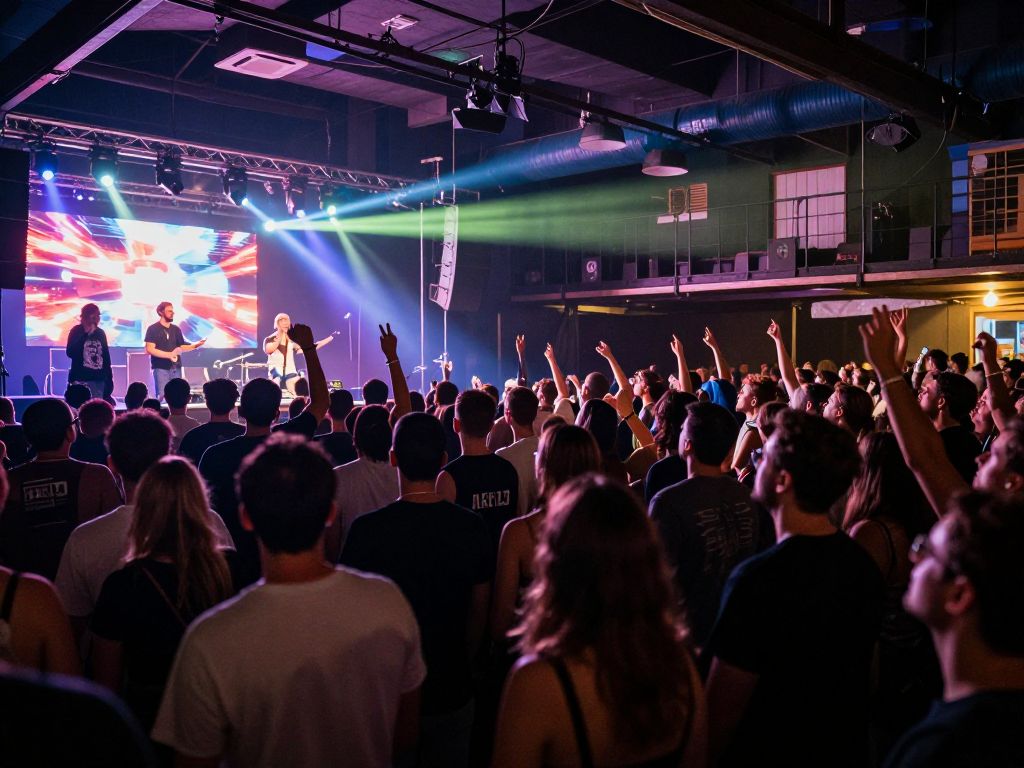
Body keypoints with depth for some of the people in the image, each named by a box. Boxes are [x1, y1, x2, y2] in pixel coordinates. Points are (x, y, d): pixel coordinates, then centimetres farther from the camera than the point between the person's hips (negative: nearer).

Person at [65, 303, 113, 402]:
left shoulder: (100, 333, 12)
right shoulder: (77, 331, 1)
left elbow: (106, 357, 14)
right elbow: (70, 353, -13)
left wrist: (109, 379, 10)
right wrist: (86, 334, -15)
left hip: (99, 380, 4)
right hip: (81, 380, -4)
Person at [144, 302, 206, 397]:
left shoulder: (176, 329, 13)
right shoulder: (153, 329, -4)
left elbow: (181, 347, 17)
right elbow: (150, 349, -13)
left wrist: (196, 345, 0)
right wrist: (169, 355, -22)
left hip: (176, 368, 5)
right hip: (161, 368, -5)